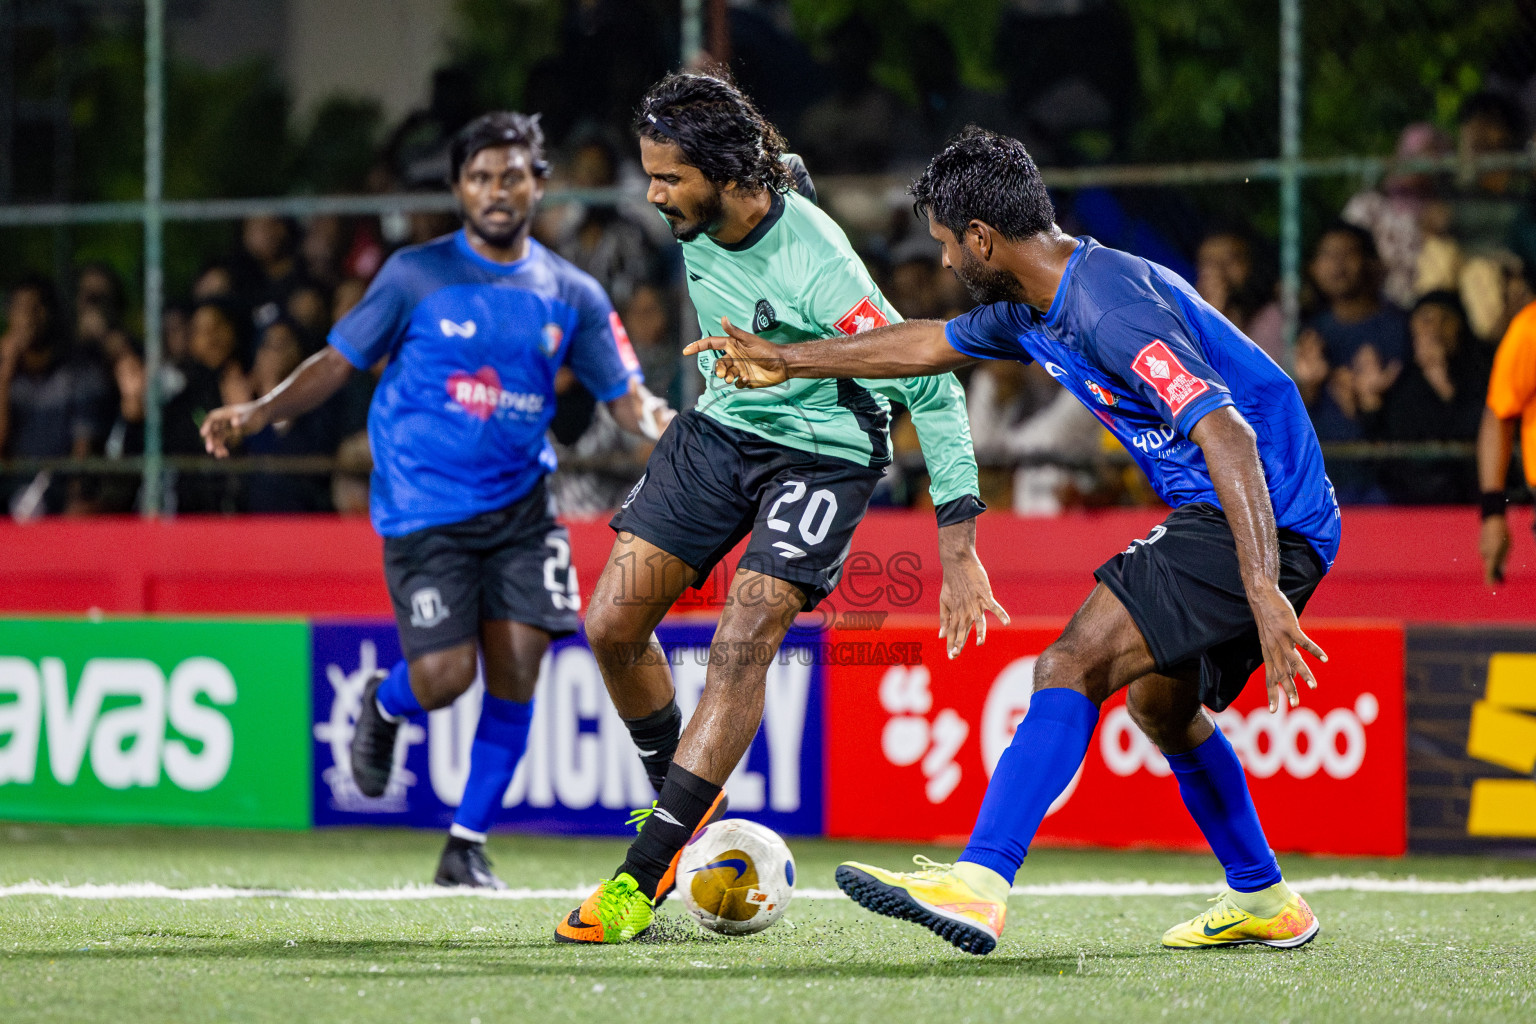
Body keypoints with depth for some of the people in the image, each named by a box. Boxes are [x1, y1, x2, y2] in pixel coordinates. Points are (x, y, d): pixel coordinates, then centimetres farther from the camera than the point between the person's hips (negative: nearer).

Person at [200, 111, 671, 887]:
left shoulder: (572, 296, 6)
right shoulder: (416, 277, -2)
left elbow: (624, 396, 9)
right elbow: (338, 362, 2)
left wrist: (660, 423, -13)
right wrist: (256, 413, -10)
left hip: (519, 506, 3)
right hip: (425, 509, -3)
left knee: (515, 669, -7)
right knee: (446, 673, -14)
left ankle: (467, 847, 7)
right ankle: (385, 705, 26)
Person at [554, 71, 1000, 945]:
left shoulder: (816, 267, -30)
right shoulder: (700, 222, -10)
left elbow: (930, 387, -26)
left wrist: (960, 549, -27)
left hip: (823, 453, -7)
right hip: (721, 426, 7)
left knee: (741, 646, -19)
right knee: (613, 624, -1)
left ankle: (644, 875, -16)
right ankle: (683, 802, 22)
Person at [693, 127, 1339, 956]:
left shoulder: (1111, 305, -21)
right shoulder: (1036, 307, 11)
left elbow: (1227, 434, -29)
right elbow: (932, 344, 30)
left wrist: (1265, 593, -37)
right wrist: (786, 362, 38)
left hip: (1264, 523, -11)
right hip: (1215, 516, 11)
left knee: (1076, 663, -19)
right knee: (1159, 701, 25)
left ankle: (979, 883, -27)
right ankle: (1263, 902, 36)